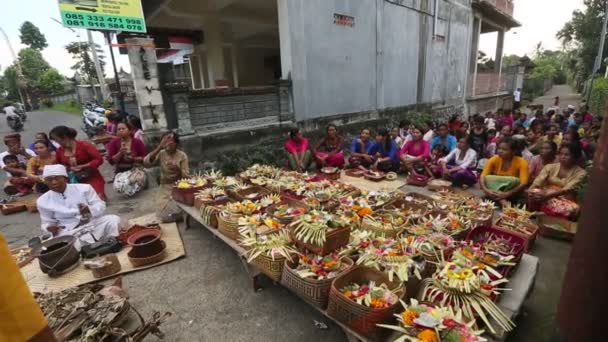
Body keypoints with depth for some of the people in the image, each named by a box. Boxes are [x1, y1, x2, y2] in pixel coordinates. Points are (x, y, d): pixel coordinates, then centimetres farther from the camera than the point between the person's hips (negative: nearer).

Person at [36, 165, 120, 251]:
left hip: (93, 224, 0)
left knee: (113, 219, -28)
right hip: (70, 233, 0)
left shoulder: (84, 188, -2)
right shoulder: (43, 201, 4)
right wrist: (49, 227, -11)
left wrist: (89, 209, -24)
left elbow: (101, 206, 0)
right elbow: (46, 222, 14)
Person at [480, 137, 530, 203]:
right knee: (488, 178, -27)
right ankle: (501, 200, -37)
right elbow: (482, 177, -19)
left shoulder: (521, 162, -16)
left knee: (514, 180, -32)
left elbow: (523, 183, -27)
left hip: (511, 193, -2)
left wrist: (506, 194, -40)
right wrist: (486, 190, -38)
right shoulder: (494, 159, -10)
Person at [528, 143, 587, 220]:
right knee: (534, 194, -33)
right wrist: (531, 190, -32)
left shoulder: (580, 173, -1)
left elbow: (567, 189, -18)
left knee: (571, 209, -35)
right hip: (546, 196, 1)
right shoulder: (550, 167, 7)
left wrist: (548, 195, -36)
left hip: (565, 201, 0)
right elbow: (538, 181, -8)